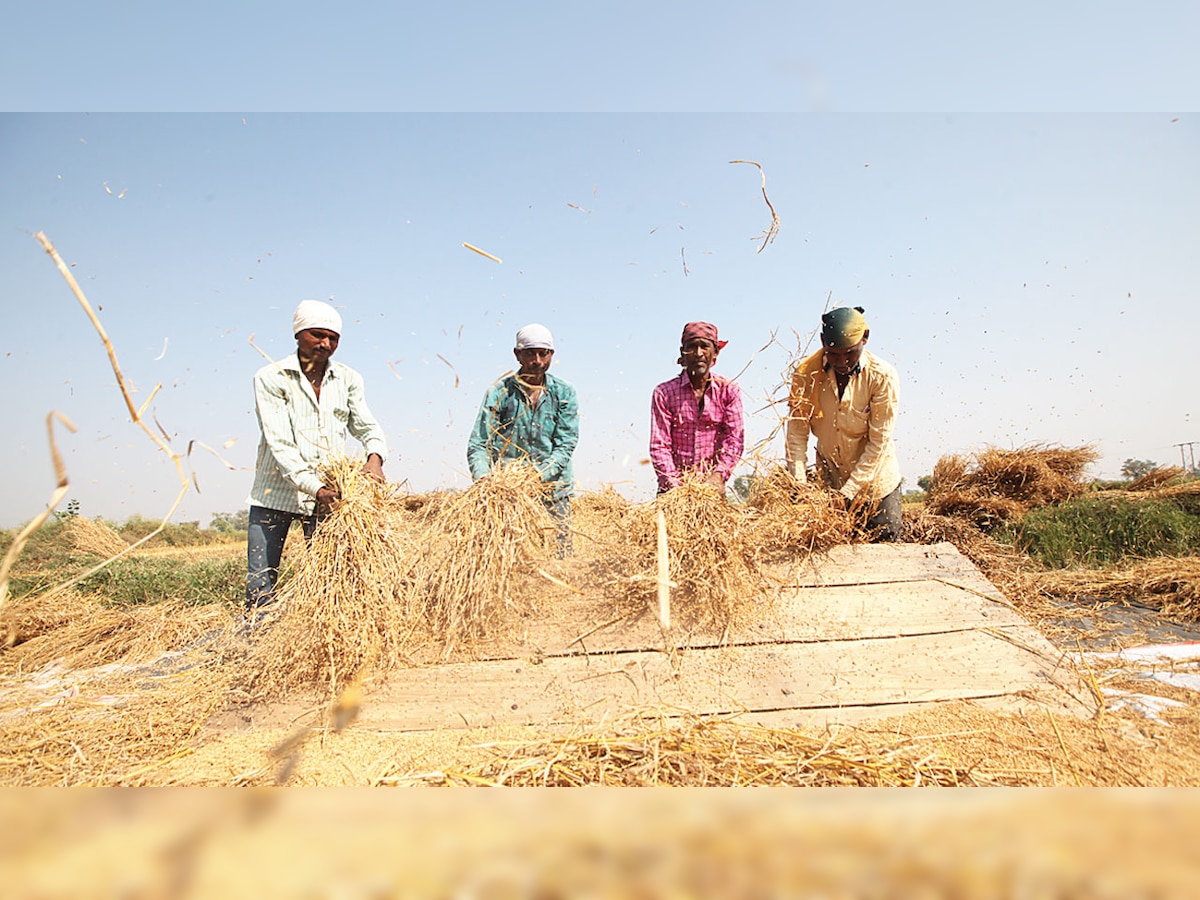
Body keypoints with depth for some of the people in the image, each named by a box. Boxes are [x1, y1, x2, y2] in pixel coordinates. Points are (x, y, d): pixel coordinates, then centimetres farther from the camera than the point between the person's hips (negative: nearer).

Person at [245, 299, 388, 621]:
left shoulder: (348, 380, 8)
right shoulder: (270, 378, -5)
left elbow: (367, 426, 7)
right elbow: (280, 443, -14)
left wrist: (375, 456, -17)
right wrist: (314, 488, -25)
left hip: (329, 494, 3)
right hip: (275, 494, -2)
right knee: (260, 585, -1)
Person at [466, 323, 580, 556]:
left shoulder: (564, 393, 3)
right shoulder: (499, 392, 0)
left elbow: (566, 443, -4)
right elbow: (479, 444, -3)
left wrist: (539, 475, -19)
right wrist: (482, 478, -22)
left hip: (552, 487, 1)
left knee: (560, 555, -1)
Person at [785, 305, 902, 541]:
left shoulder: (883, 376, -19)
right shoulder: (806, 375, -14)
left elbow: (879, 442, -19)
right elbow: (797, 431, -14)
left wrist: (848, 492, -22)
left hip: (875, 481, -1)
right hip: (829, 483, 2)